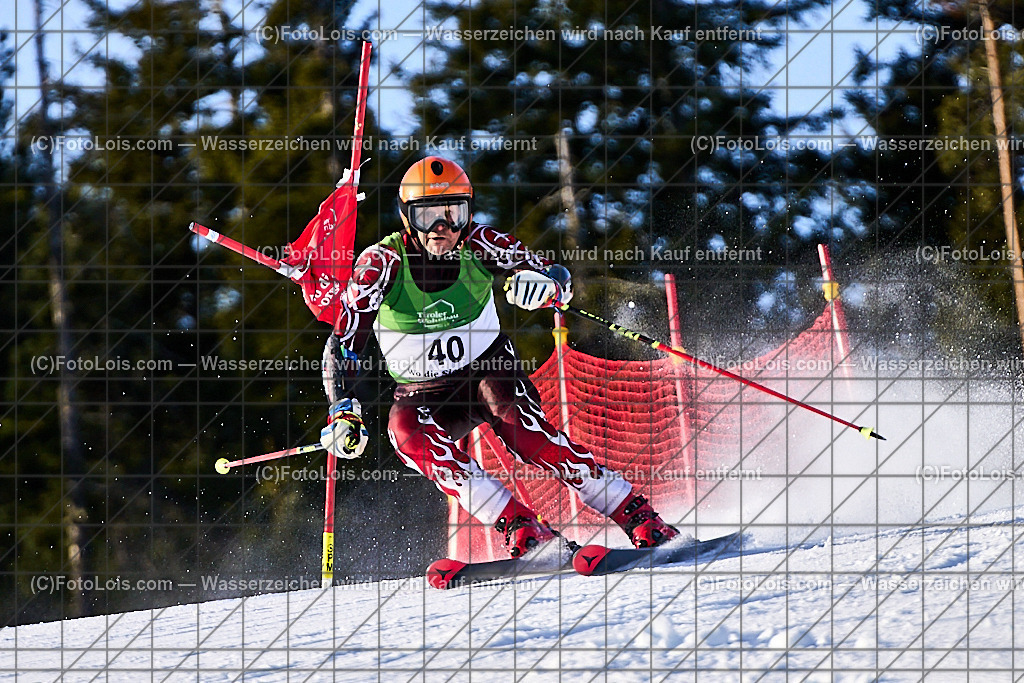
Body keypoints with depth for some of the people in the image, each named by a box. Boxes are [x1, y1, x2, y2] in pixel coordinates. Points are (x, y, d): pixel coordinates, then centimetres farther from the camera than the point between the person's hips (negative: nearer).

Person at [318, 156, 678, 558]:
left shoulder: (479, 245, -14)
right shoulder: (382, 263, -17)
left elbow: (559, 279, -12)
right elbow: (342, 345, -14)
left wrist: (543, 284, -36)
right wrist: (343, 412, -27)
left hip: (488, 370, -1)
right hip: (424, 395, 1)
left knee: (522, 430, -32)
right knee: (406, 431, -33)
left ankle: (635, 515, -28)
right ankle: (518, 526, -36)